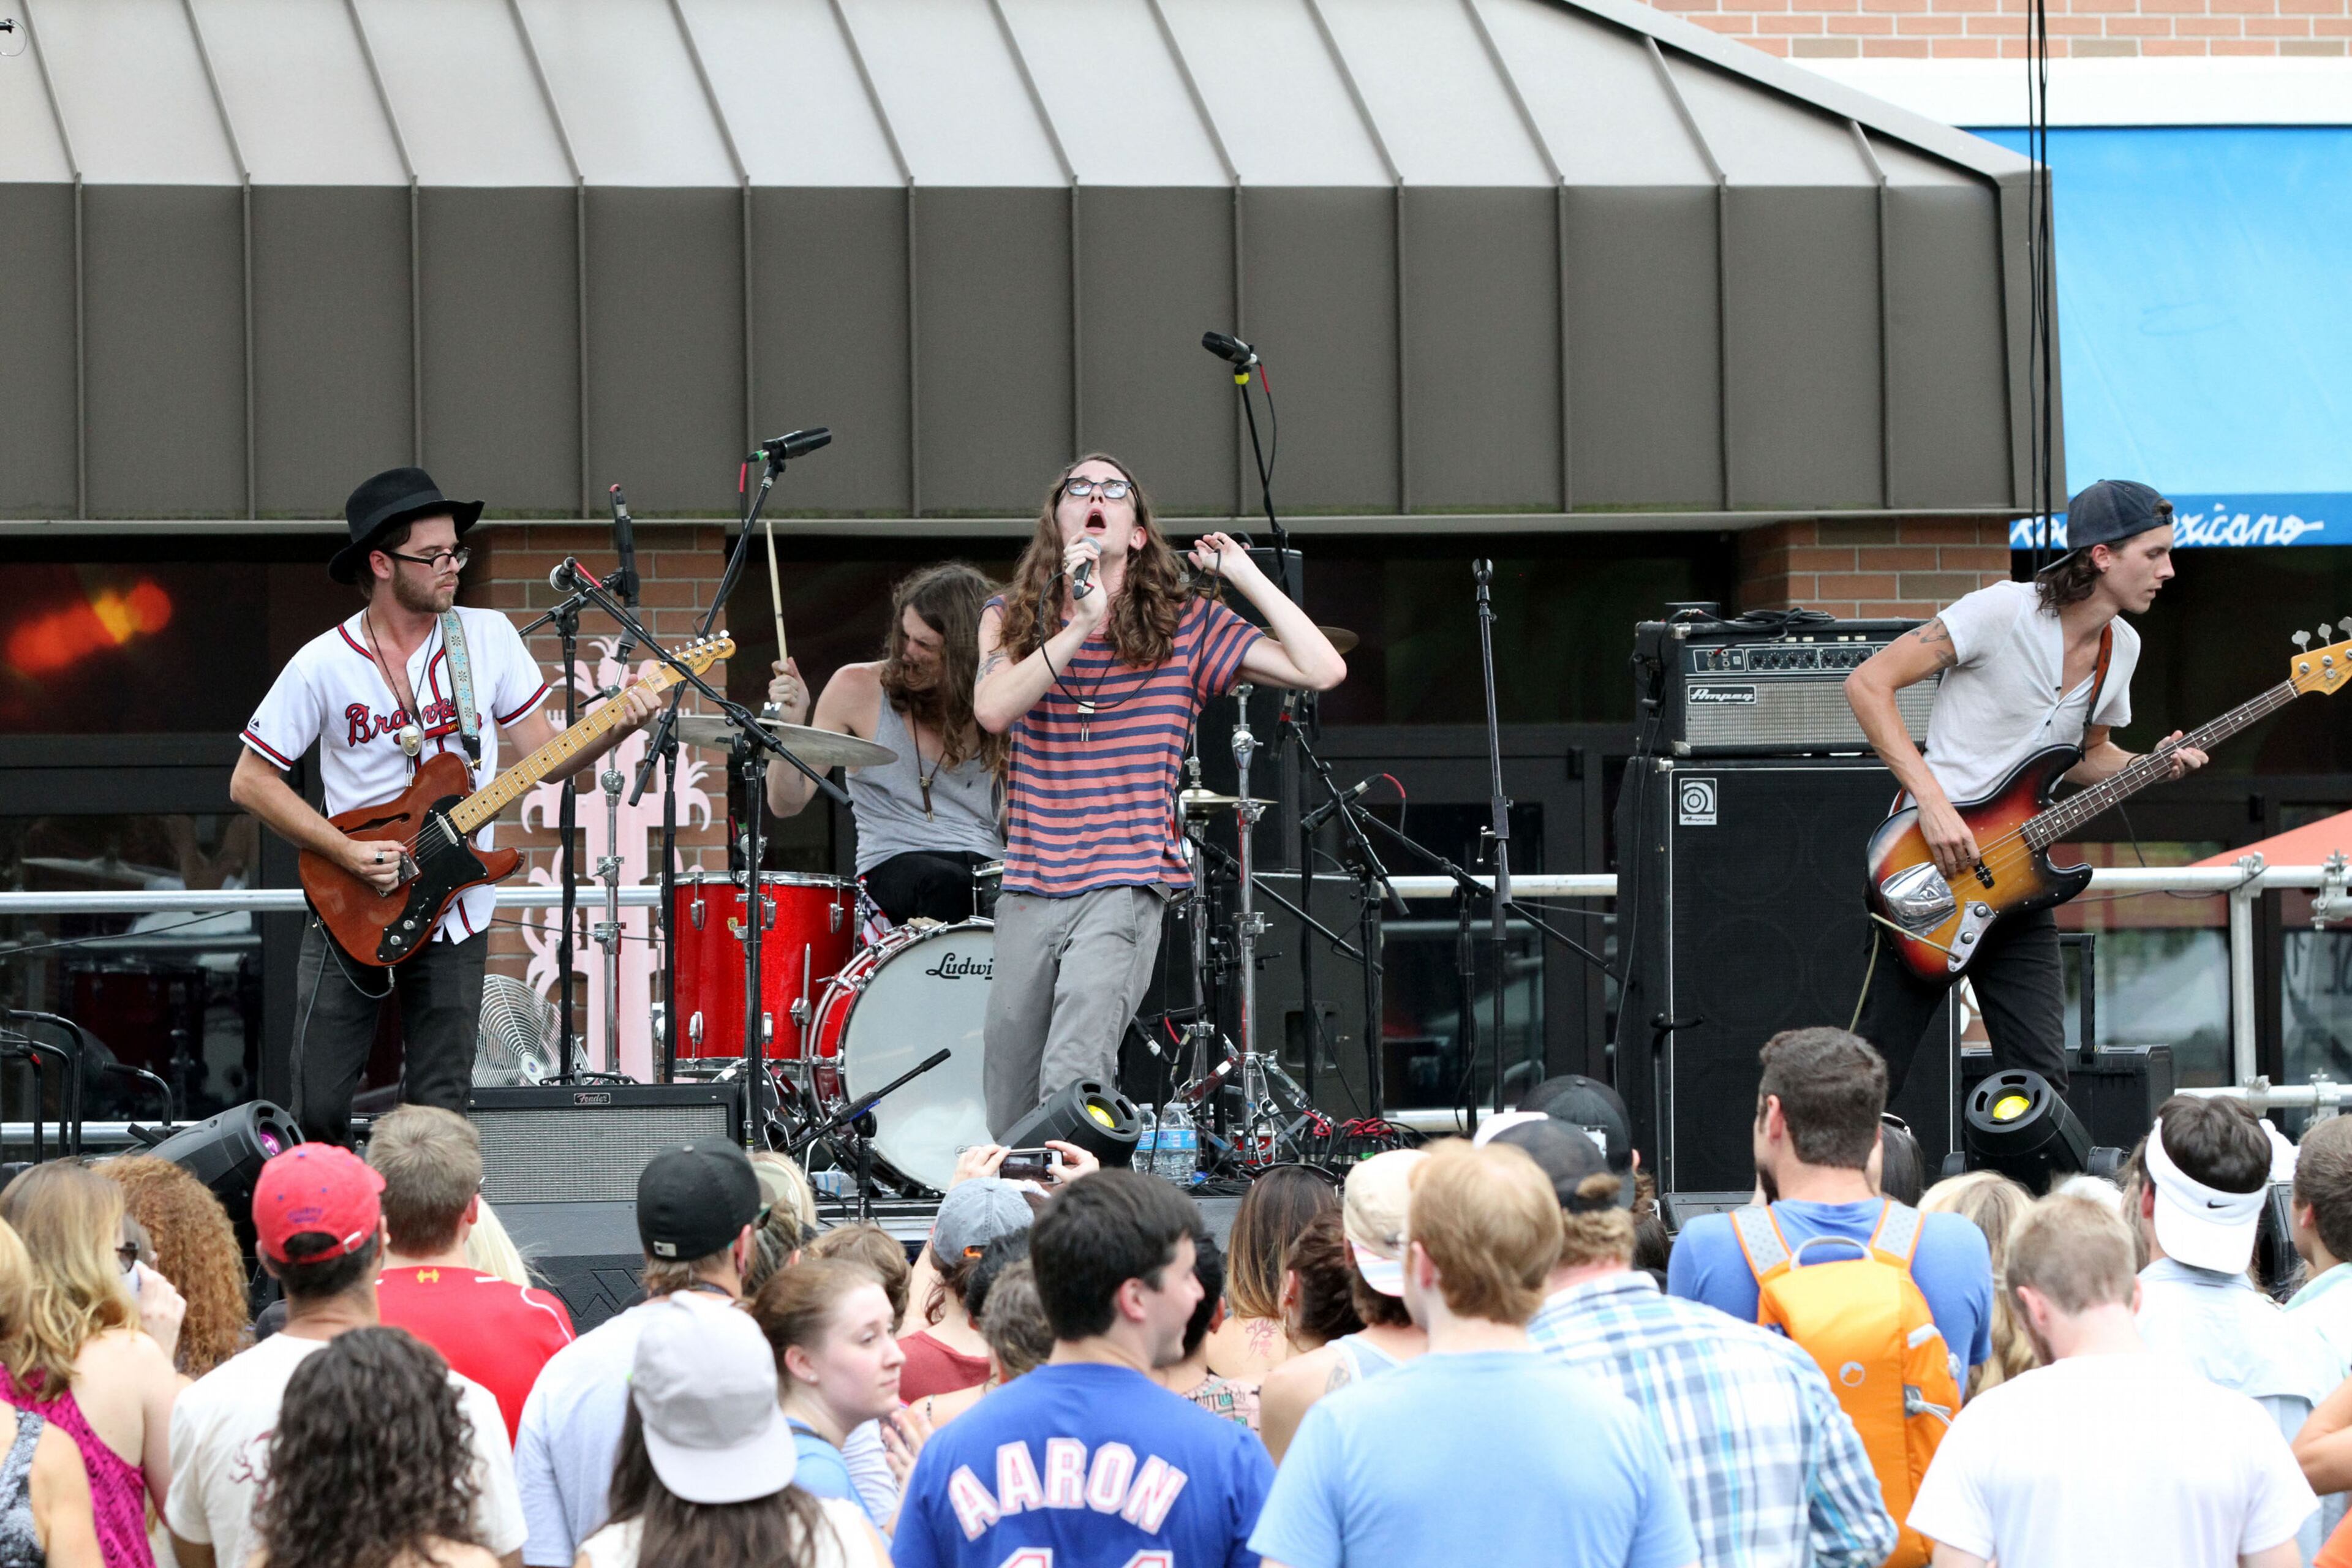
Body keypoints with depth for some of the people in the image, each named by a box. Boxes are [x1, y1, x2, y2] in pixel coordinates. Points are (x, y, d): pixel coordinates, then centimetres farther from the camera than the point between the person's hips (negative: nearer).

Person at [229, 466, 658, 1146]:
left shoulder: (488, 638, 1)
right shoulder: (323, 666, -8)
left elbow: (545, 756, 5)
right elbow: (250, 782, -3)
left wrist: (615, 729, -15)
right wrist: (346, 853, -13)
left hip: (453, 917, 2)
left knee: (439, 1117, -1)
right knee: (318, 1110, -3)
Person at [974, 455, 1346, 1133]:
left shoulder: (1184, 624, 3)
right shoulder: (1012, 619, 7)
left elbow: (1323, 669, -5)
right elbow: (992, 709, -13)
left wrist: (1244, 574, -4)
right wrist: (1080, 625, -20)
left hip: (1125, 891, -3)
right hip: (1029, 892, 3)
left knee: (1071, 1080, -23)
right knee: (1007, 1122, 10)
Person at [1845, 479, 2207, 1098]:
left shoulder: (2121, 648, 9)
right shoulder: (2004, 611, -15)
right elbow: (1868, 683, -16)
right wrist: (1934, 802, -22)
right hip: (1932, 862, -6)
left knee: (2040, 1080, 1)